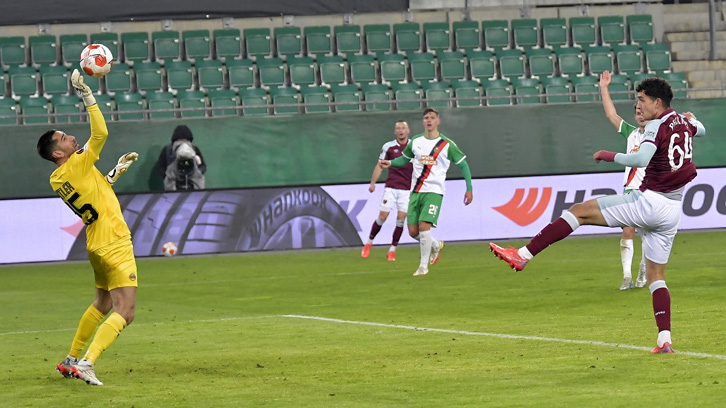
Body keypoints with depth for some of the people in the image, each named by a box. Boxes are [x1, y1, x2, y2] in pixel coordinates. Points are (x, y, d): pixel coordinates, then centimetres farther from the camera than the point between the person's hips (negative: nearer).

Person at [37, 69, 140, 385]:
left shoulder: (57, 180, 8)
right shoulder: (77, 167, -16)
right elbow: (101, 133, -20)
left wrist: (116, 171, 22)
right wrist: (86, 94, -18)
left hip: (98, 247, 9)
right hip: (115, 246, -9)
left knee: (102, 305, 26)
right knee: (124, 312, -12)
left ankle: (70, 360, 29)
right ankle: (87, 362, -25)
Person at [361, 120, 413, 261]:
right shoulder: (388, 146, 2)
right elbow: (380, 165, 8)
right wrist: (373, 182, 1)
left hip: (407, 189, 0)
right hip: (391, 187, 0)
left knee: (401, 219, -6)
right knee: (382, 217, -5)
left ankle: (392, 250, 6)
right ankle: (369, 242, 17)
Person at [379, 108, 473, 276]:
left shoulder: (447, 145, -1)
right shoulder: (415, 142, 9)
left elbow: (463, 165, 6)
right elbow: (404, 159, 25)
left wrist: (469, 189, 1)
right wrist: (390, 163, 4)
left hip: (434, 191, -4)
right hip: (416, 191, 4)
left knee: (424, 226, -20)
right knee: (413, 231, 0)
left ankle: (423, 266, -5)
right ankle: (436, 246, 32)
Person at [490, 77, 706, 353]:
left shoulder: (657, 126, -10)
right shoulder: (684, 123, 14)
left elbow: (641, 159, -28)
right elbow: (700, 130, 40)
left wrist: (608, 156, -15)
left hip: (648, 201, -8)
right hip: (672, 213, 8)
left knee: (578, 212, -4)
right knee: (656, 276, 12)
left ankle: (523, 255, -13)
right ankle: (664, 340, 0)